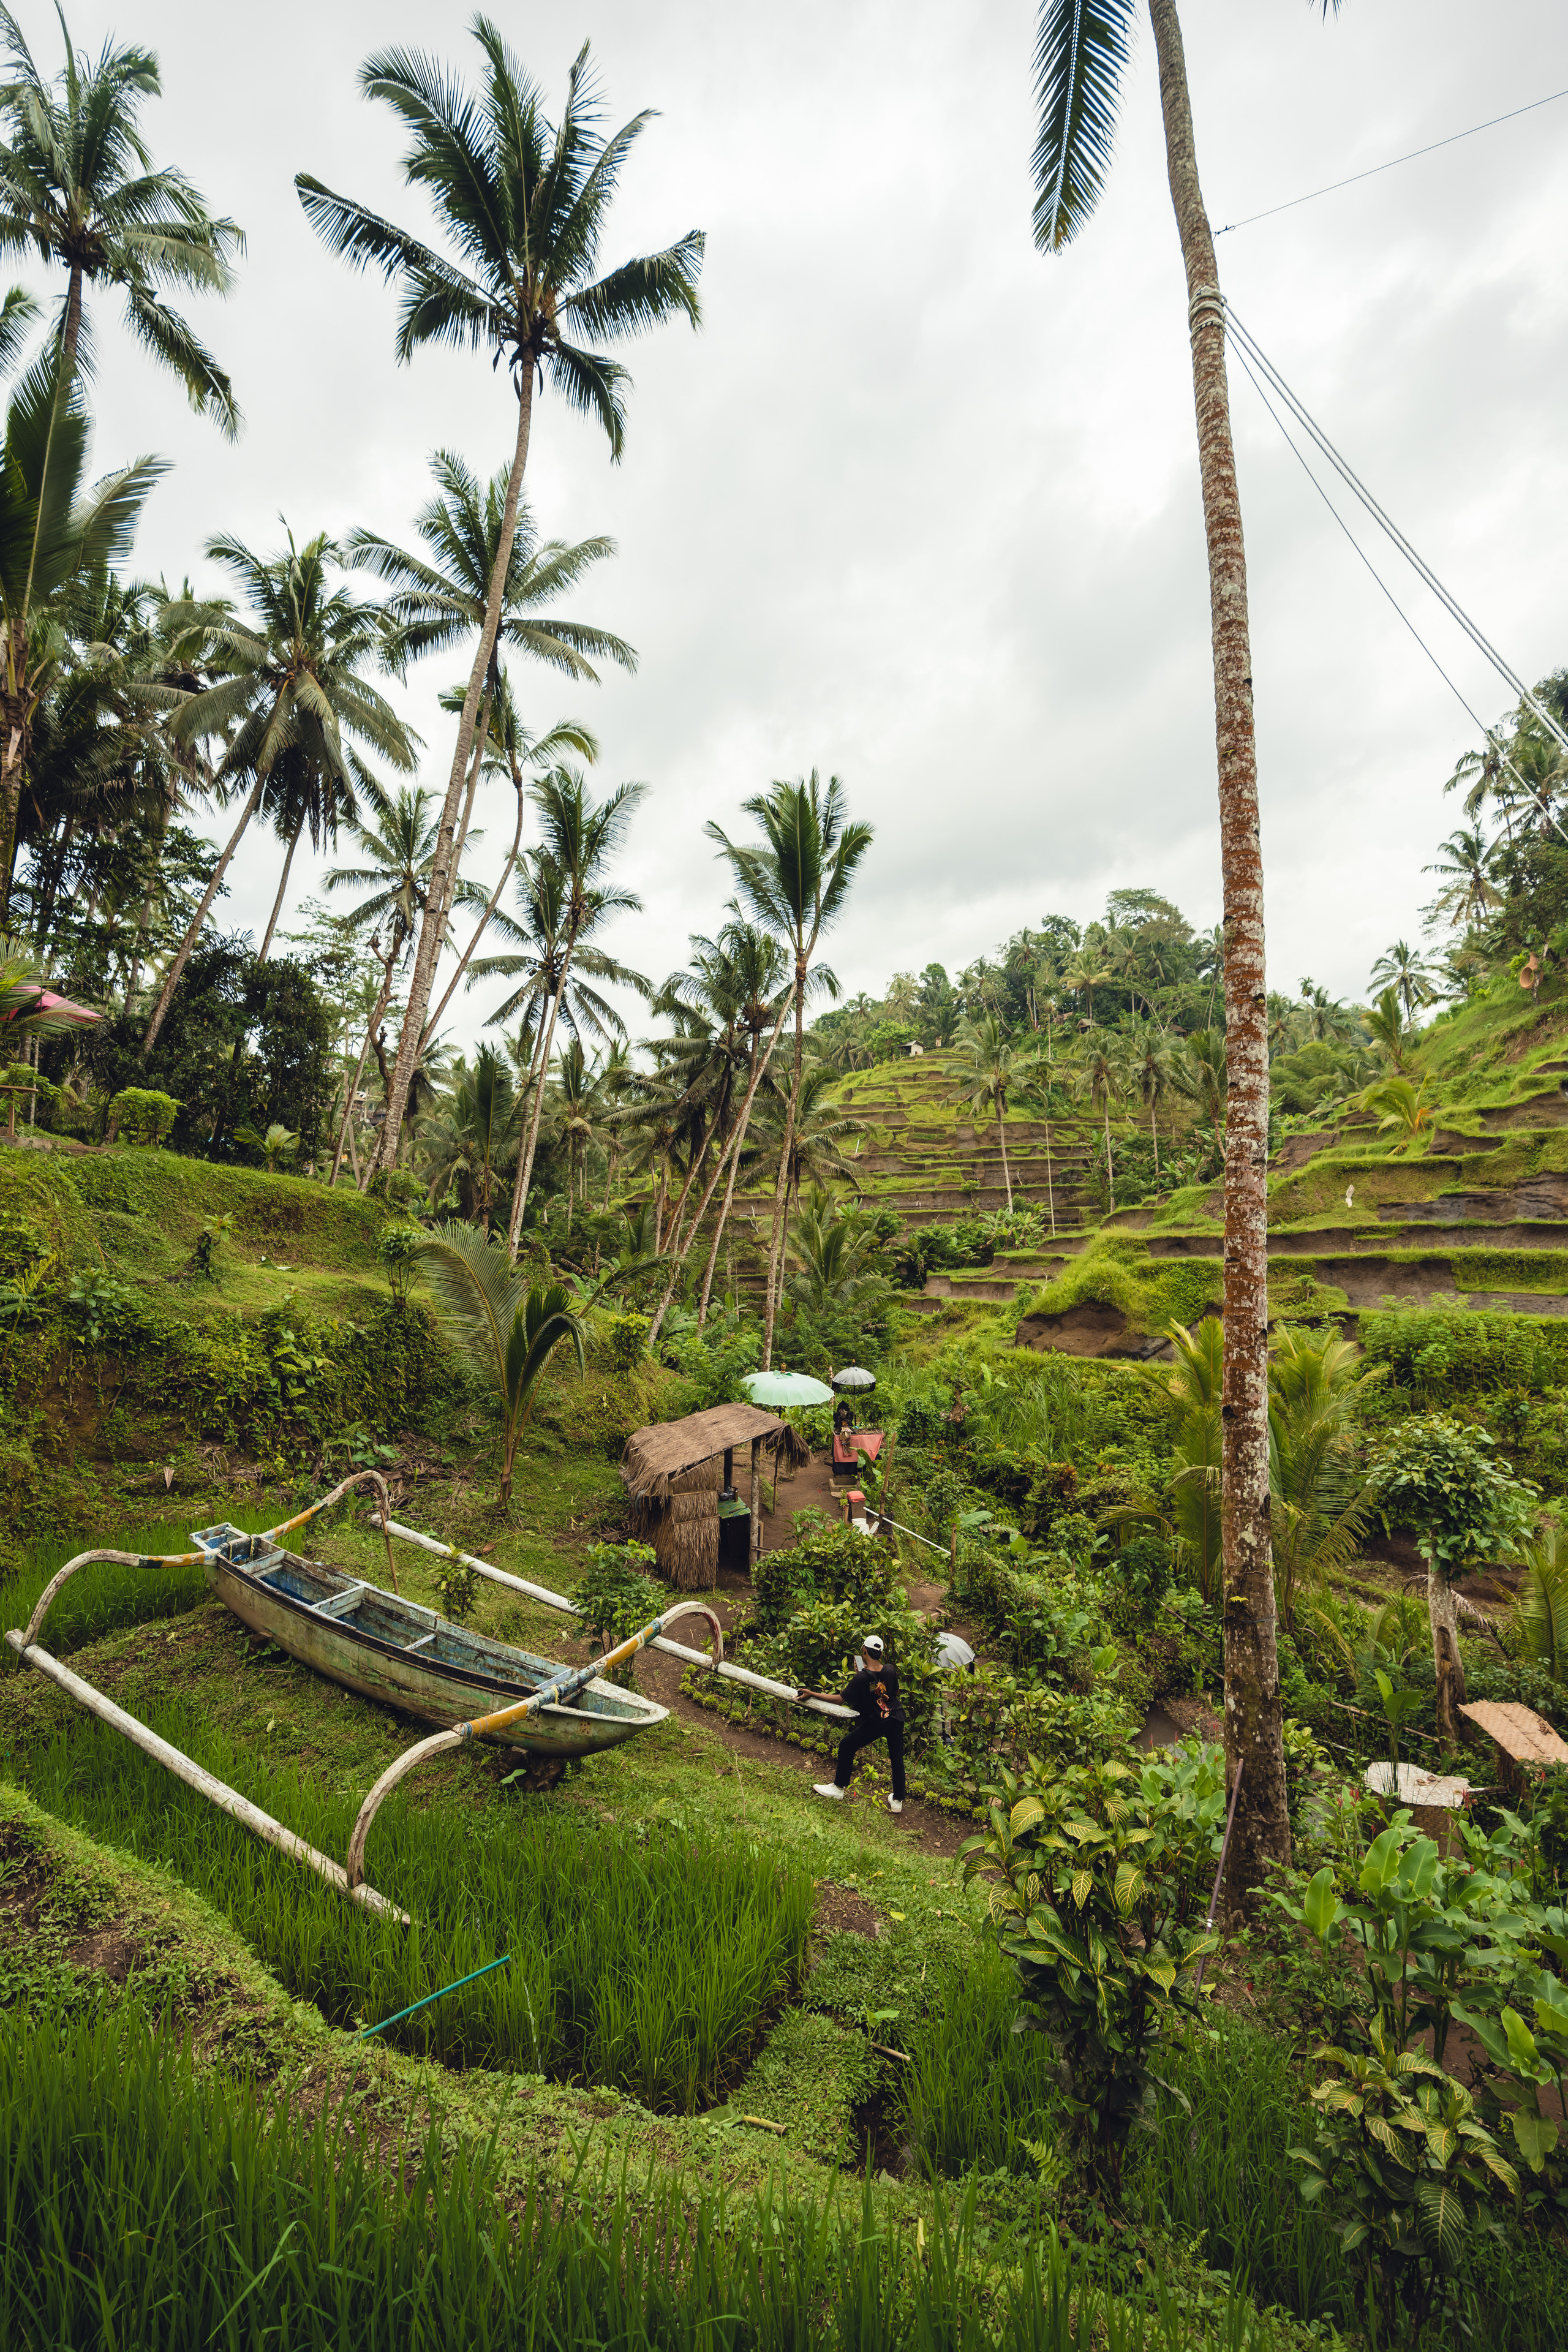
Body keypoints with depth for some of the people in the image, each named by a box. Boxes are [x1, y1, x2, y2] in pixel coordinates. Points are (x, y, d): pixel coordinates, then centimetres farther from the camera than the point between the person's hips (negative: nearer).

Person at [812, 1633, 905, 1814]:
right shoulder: (891, 1671, -11)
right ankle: (898, 1801, 30)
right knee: (897, 1758, 20)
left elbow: (843, 1700, -18)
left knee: (846, 1746, 13)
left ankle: (839, 1787, 25)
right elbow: (896, 1692, 7)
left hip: (875, 1723, -4)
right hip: (896, 1720, 5)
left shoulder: (861, 1678, -23)